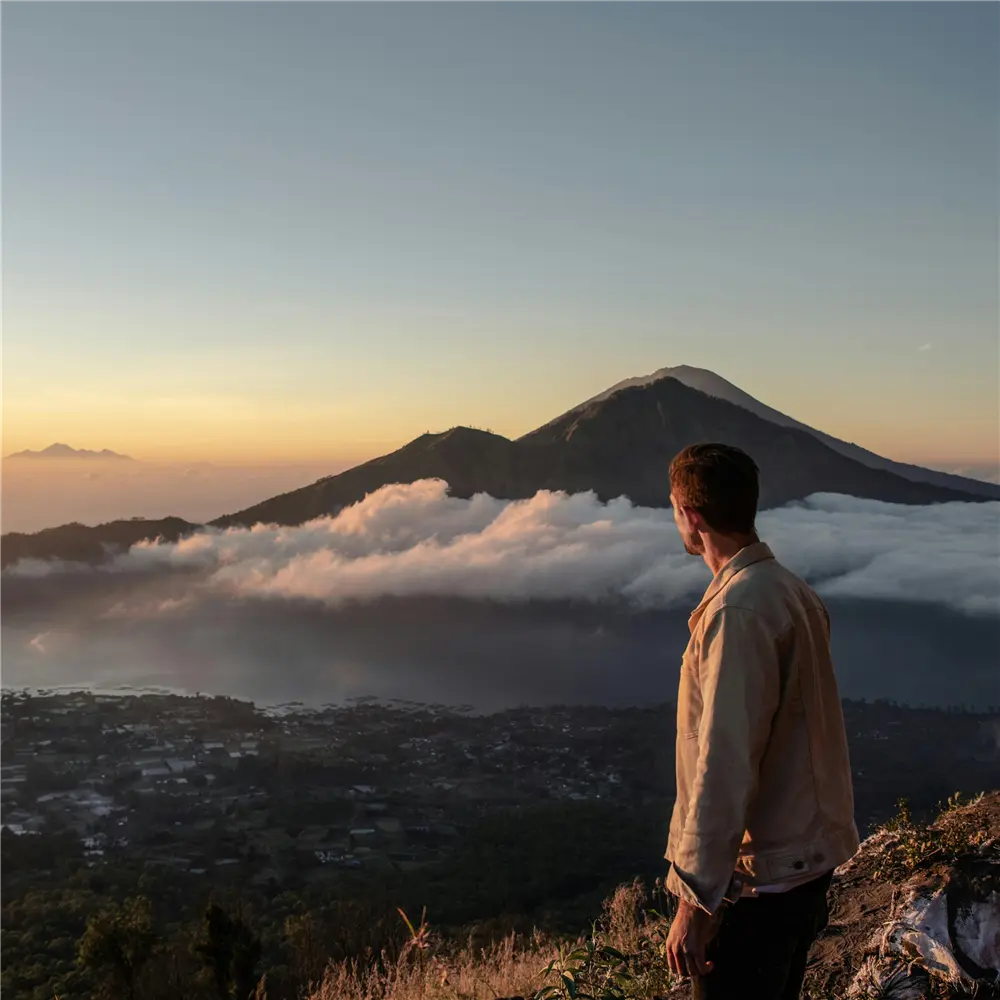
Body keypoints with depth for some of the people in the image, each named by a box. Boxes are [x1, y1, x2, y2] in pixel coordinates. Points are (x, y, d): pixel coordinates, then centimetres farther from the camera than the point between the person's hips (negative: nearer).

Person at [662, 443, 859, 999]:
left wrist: (695, 898, -22)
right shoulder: (790, 590, 6)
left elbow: (725, 765, -26)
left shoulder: (738, 611, -23)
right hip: (809, 855, 9)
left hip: (758, 876, -9)